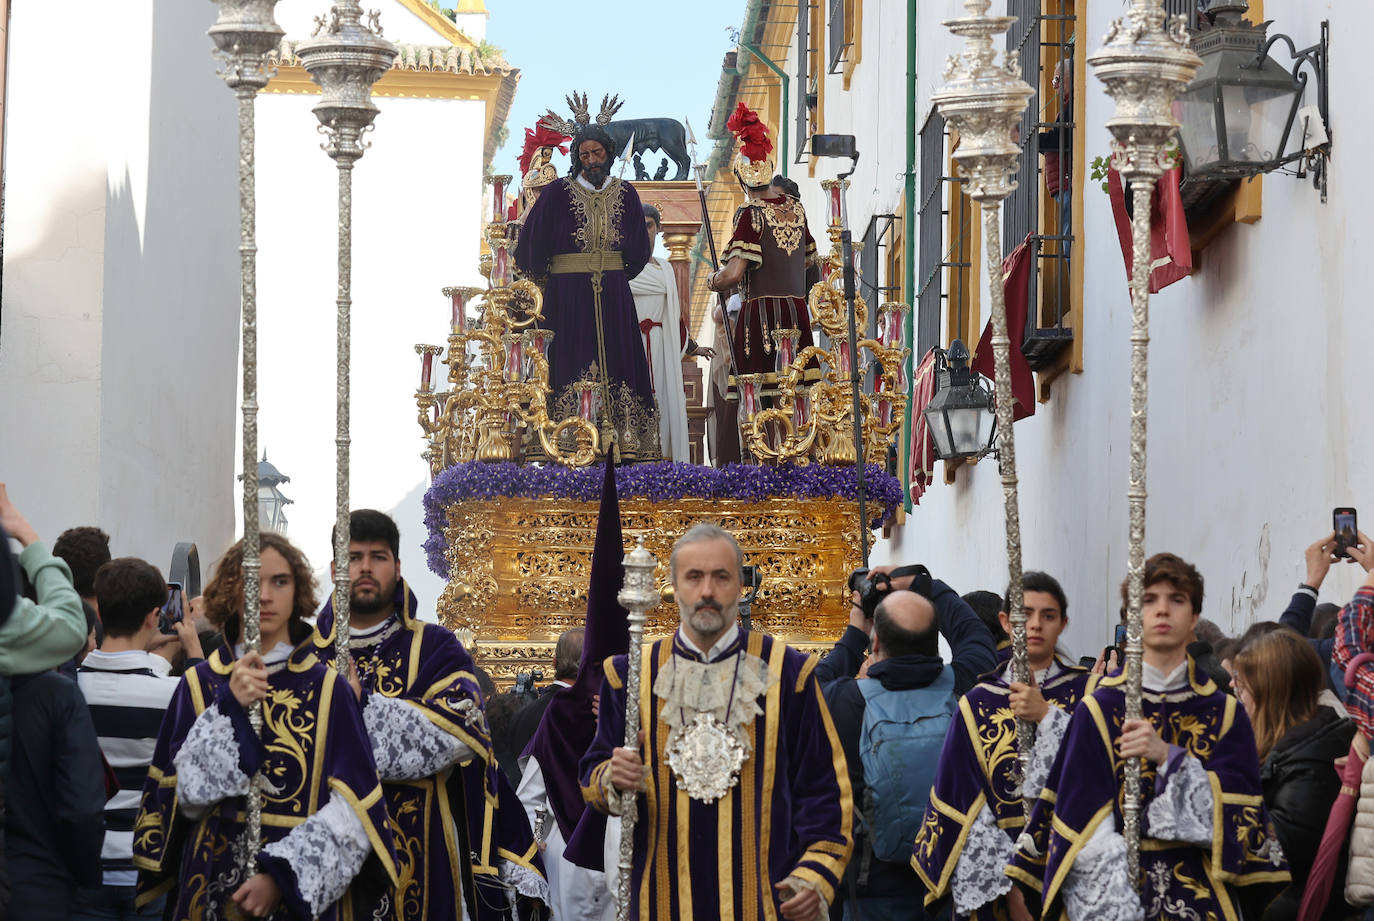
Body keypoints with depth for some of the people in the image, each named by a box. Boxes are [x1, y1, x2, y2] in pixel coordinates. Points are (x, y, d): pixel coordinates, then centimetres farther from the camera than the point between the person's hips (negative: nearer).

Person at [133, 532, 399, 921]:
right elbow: (189, 797, -7)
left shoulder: (327, 689, -1)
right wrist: (229, 707, -16)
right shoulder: (199, 686, 2)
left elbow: (353, 808, -7)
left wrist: (282, 875, -17)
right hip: (212, 886, 1)